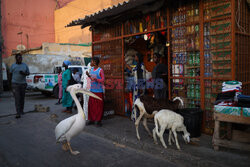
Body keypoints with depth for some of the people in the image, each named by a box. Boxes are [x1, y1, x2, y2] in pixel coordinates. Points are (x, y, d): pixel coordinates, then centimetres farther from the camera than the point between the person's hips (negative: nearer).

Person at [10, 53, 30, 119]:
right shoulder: (13, 65, 2)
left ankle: (21, 110, 27)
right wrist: (11, 82, 11)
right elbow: (10, 74, 11)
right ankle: (18, 113, -11)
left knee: (22, 98, 10)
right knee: (17, 98, -9)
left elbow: (28, 73, 7)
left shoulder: (25, 65, 5)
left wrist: (24, 73, -14)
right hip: (15, 84, -2)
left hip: (23, 83, 2)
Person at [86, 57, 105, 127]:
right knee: (91, 105, 5)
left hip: (99, 91, -6)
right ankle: (91, 119, 17)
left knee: (99, 106, 0)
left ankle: (99, 120, 10)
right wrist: (88, 75, 2)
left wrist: (96, 79, -23)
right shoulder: (91, 69, 10)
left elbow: (103, 80, -9)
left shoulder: (100, 70, -10)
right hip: (92, 90, 6)